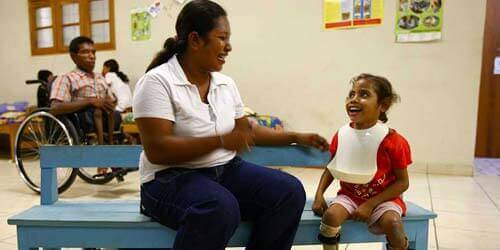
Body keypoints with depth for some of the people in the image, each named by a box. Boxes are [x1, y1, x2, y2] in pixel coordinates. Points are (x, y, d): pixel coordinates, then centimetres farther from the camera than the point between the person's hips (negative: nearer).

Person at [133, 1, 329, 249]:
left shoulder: (226, 83, 8)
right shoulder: (157, 82, -12)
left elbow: (246, 130, 19)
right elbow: (156, 150, -20)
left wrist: (297, 137, 13)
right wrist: (220, 141, -27)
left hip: (226, 170, 6)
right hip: (171, 177, -6)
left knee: (289, 191, -14)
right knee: (220, 207, -37)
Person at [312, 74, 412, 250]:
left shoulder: (393, 141, -15)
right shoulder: (342, 135, -4)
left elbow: (402, 182, -10)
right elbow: (331, 168, 8)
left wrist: (370, 204, -17)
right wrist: (319, 194, -8)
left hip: (382, 198, -2)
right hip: (349, 195, 3)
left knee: (392, 223, -30)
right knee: (330, 214, -25)